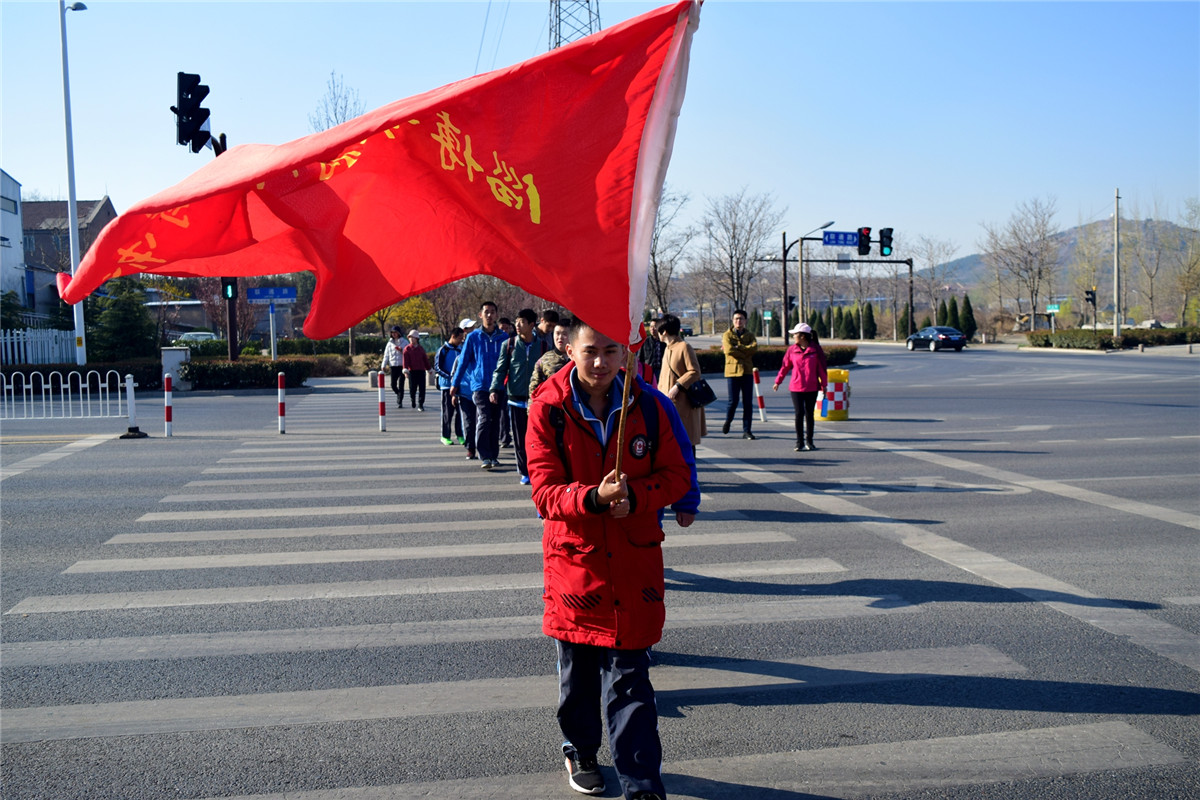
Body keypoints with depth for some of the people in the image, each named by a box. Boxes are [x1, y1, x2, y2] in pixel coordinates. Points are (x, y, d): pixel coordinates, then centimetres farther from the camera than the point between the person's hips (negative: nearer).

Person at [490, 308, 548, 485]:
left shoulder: (542, 345, 4)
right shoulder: (509, 345, 4)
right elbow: (501, 369, 4)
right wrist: (495, 389, -10)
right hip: (516, 399, 1)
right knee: (519, 439, 4)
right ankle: (524, 472, 13)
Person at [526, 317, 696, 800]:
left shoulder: (647, 405, -5)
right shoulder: (547, 408, -9)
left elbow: (676, 475, 1)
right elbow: (545, 492, -11)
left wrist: (633, 495, -18)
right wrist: (593, 497, -30)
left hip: (634, 557, 0)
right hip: (573, 556, 0)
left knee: (628, 677, 1)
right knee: (577, 669, 16)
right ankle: (579, 751, 40)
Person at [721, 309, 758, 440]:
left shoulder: (749, 335, 11)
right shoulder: (728, 335, 3)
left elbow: (754, 347, -10)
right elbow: (728, 350, -15)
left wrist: (737, 347, -13)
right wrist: (745, 351, -8)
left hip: (747, 372, 3)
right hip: (732, 371, -2)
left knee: (747, 403, 1)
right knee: (733, 401, -5)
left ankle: (746, 431, 6)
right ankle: (728, 421, 25)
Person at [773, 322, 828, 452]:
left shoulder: (815, 349, -3)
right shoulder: (791, 350, 1)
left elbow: (821, 368, 2)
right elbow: (785, 366, 10)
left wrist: (824, 384, 5)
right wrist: (778, 381, 13)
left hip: (812, 388, 0)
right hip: (796, 388, 0)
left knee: (809, 414, 9)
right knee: (799, 414, -6)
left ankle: (809, 441, 21)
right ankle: (799, 442, 3)